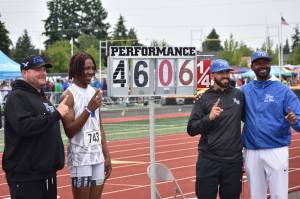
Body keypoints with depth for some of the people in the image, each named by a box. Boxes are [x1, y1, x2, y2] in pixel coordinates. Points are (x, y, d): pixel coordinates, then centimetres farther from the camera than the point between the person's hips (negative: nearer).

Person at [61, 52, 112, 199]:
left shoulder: (95, 92, 12)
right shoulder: (69, 95, -10)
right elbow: (69, 131, -15)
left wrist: (106, 155, 13)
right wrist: (89, 109, -22)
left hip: (98, 156, 7)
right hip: (80, 158, -7)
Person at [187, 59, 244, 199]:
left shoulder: (239, 95, 7)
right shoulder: (204, 98, 1)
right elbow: (191, 129, -2)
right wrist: (209, 118, -16)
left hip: (234, 161, 2)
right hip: (208, 161, -2)